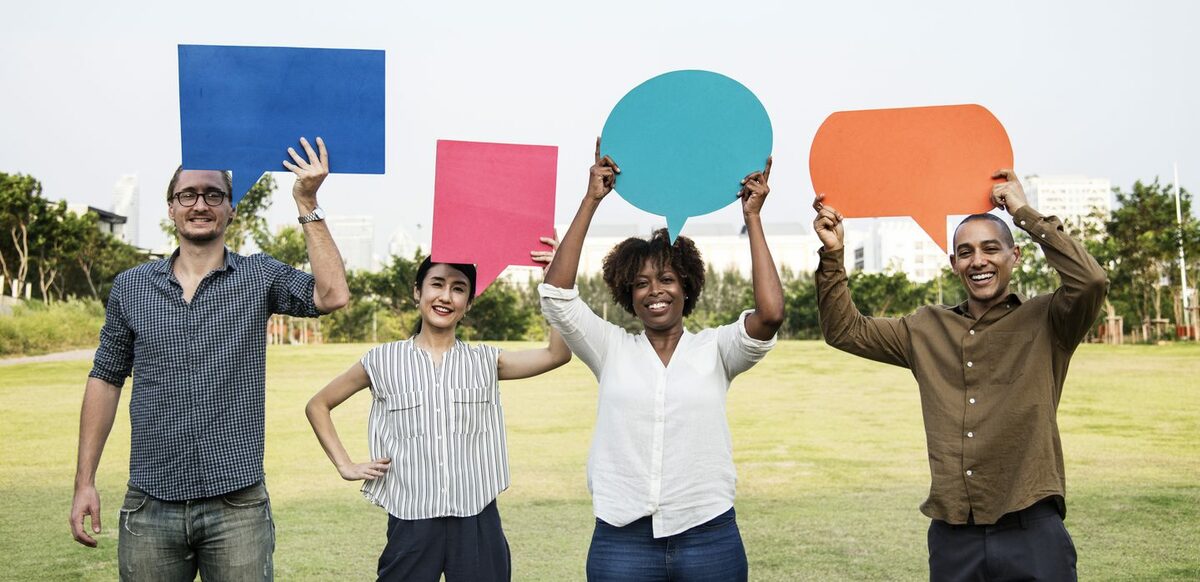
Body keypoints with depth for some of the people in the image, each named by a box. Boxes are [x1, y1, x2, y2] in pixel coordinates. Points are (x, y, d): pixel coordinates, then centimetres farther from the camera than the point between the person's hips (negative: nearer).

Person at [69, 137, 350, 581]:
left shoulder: (259, 277, 2)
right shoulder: (130, 287, 7)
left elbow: (331, 295, -15)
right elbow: (106, 379, 11)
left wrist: (307, 204, -17)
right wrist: (84, 482, 7)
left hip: (237, 506, -2)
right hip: (150, 506, 2)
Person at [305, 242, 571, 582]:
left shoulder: (486, 362, 5)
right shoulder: (383, 361, 3)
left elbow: (557, 354, -8)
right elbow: (318, 405, 13)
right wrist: (345, 466, 3)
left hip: (477, 522, 1)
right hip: (411, 523, -1)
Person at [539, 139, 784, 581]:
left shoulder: (714, 350, 3)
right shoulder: (612, 350, 5)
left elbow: (770, 313, -14)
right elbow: (556, 294, -7)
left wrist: (752, 217, -9)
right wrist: (591, 200, -7)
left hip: (709, 537, 0)